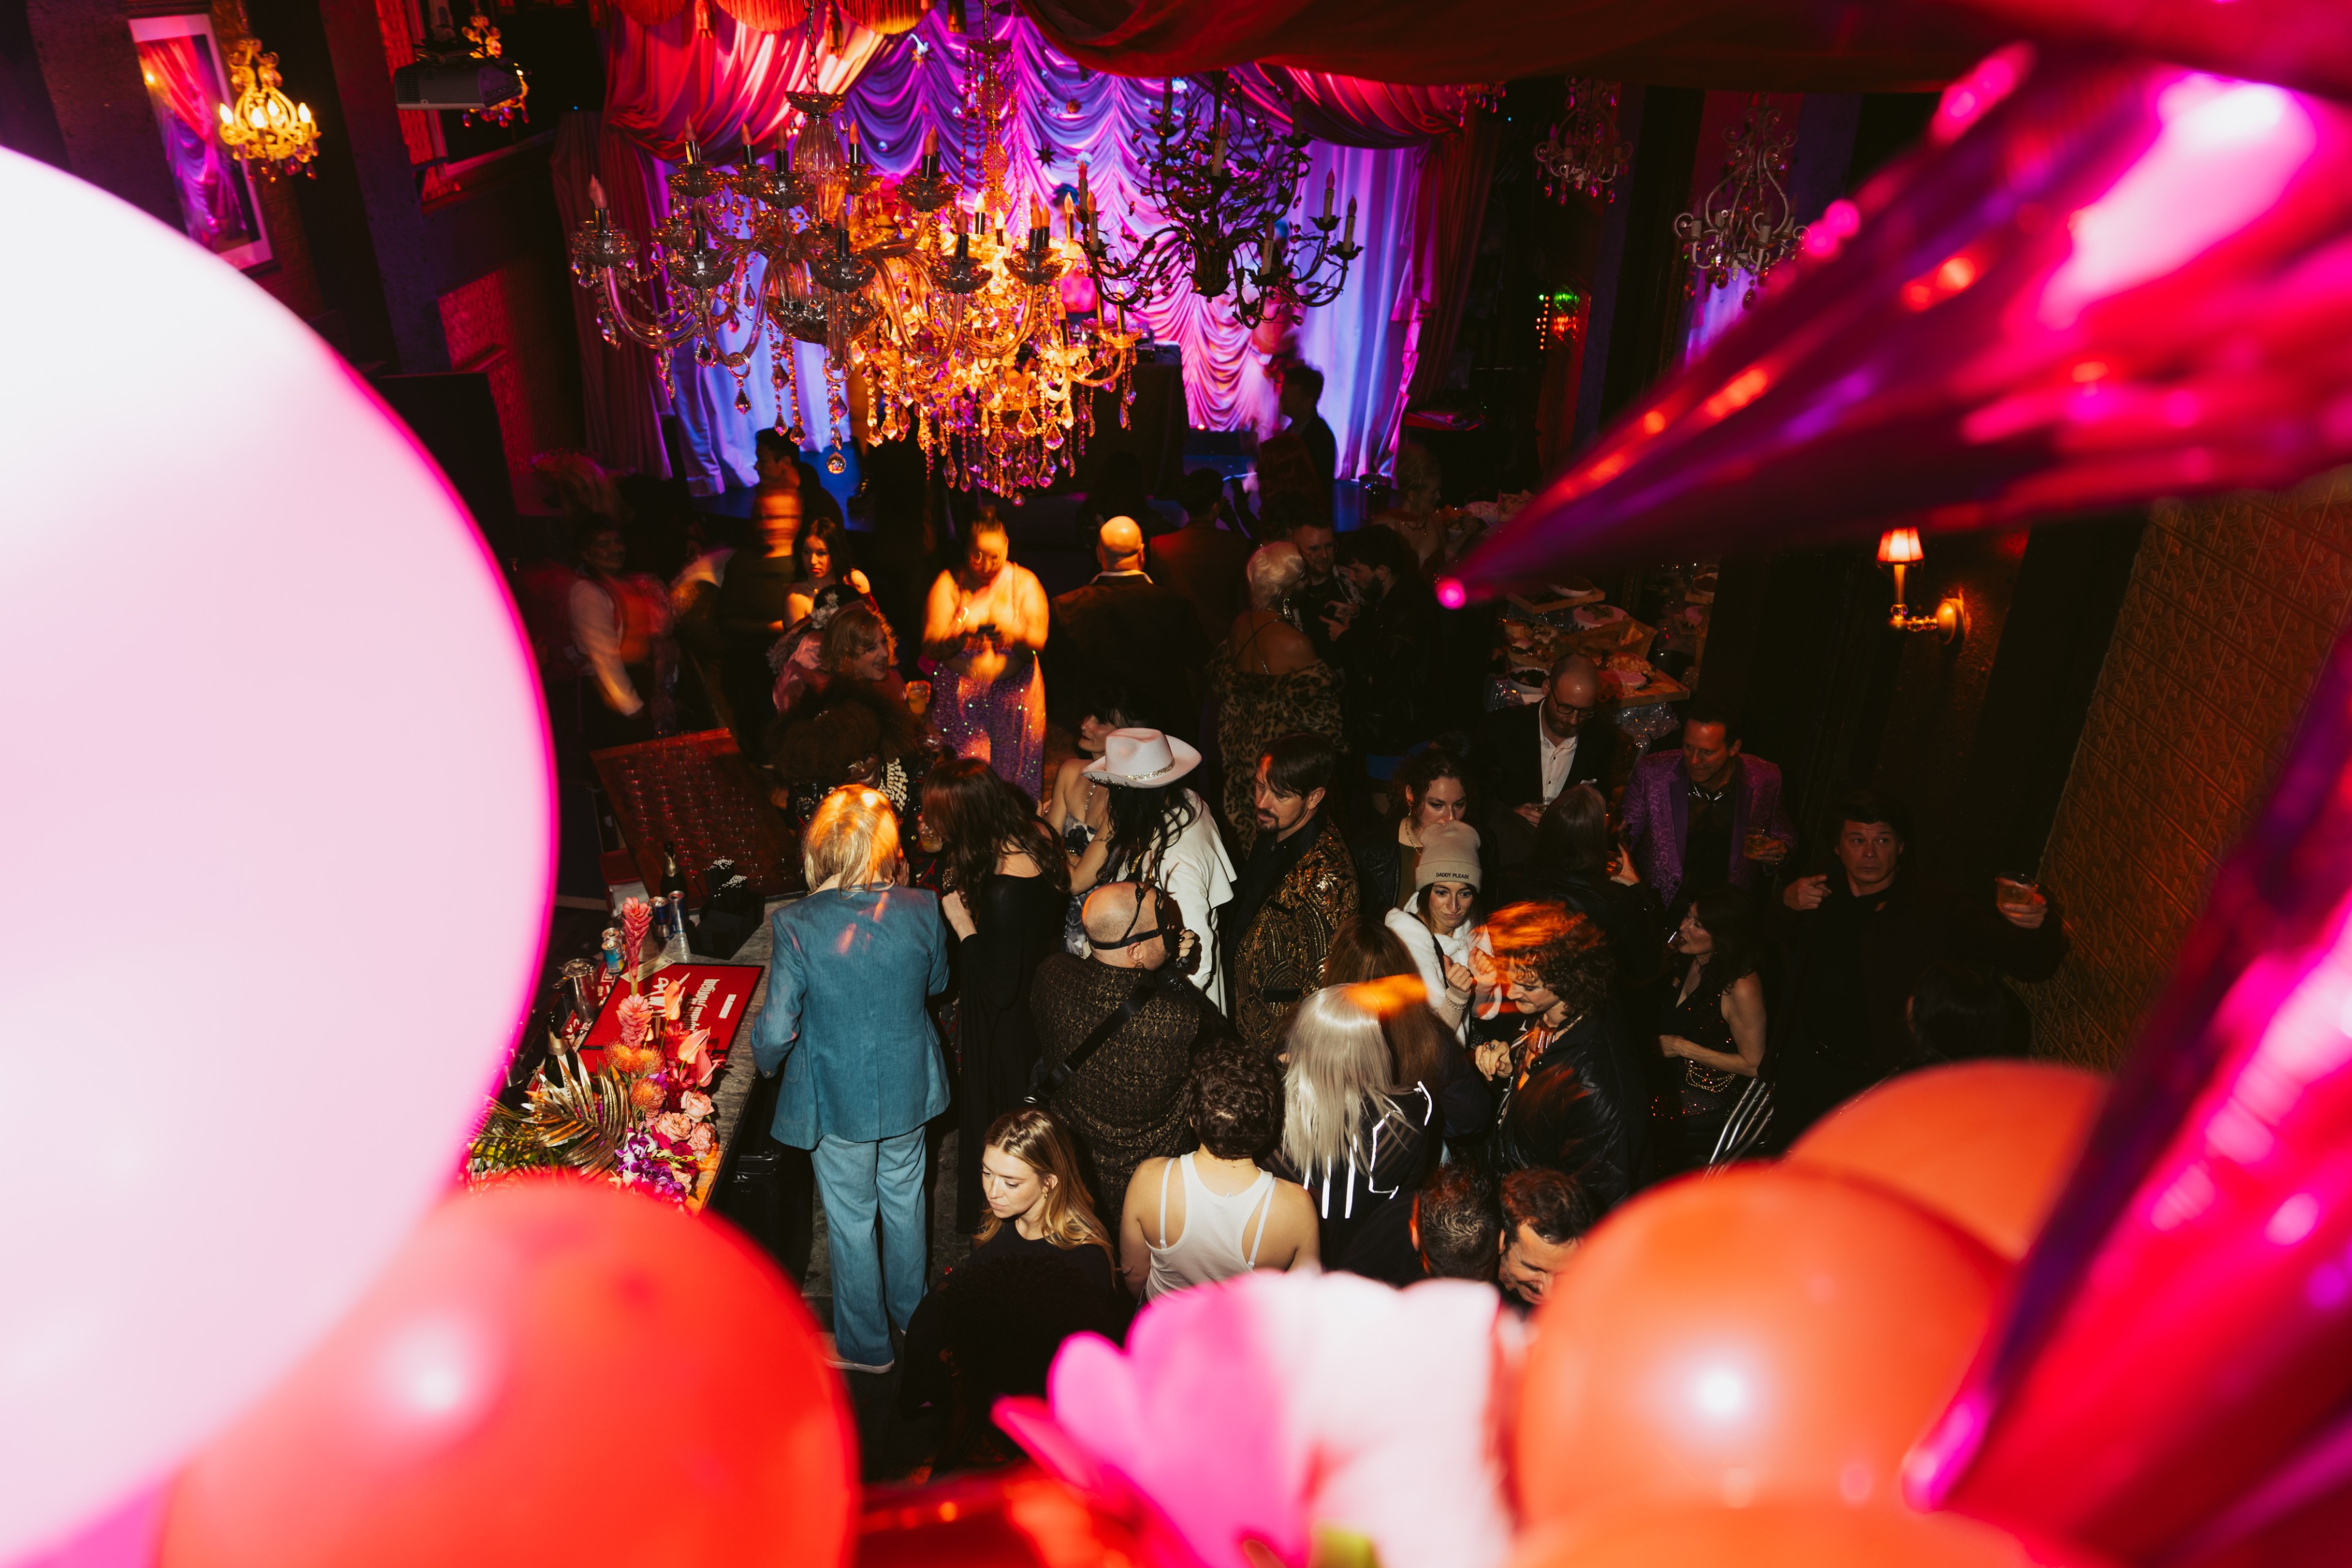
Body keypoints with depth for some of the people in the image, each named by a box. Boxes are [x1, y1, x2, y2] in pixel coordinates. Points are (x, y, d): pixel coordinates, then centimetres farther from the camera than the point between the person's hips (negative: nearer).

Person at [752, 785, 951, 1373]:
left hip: (837, 1098, -3)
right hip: (909, 1087, 3)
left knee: (850, 1218, 18)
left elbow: (776, 1030, -20)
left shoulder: (795, 927, -26)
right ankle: (911, 1313, 48)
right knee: (904, 1202, 26)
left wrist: (765, 1062, 2)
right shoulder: (921, 910, -18)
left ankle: (865, 1345, 37)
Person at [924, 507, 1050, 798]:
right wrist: (960, 636, -29)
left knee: (1014, 770, 4)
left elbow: (1038, 642, -6)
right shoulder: (949, 582, 1)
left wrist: (1012, 636, -27)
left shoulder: (1025, 582, 4)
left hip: (1013, 691, 1)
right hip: (959, 694, -1)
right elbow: (930, 646, -9)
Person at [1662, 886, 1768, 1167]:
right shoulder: (1692, 962, -1)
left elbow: (1752, 1065, -16)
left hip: (1710, 1104, -7)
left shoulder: (1742, 988, -24)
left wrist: (1683, 1048, -18)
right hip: (1674, 1078, 7)